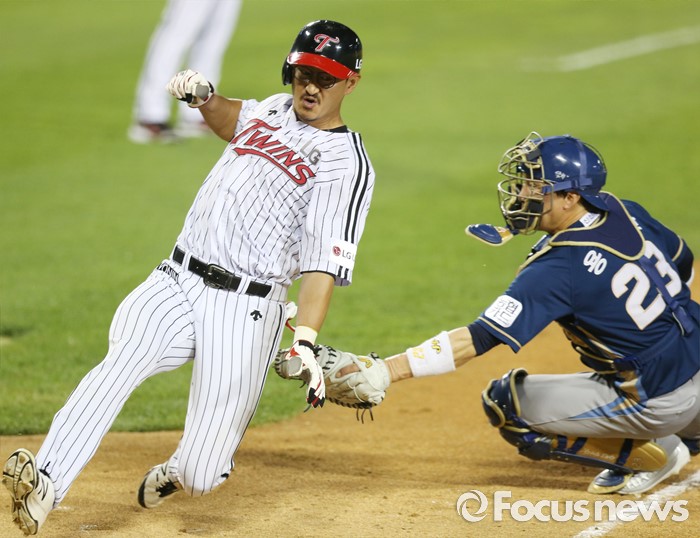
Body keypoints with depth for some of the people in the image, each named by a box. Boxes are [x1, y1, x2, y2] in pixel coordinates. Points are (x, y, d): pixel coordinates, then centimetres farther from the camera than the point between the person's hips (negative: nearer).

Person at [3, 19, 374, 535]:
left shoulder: (346, 163, -5)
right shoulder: (276, 110, 16)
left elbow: (324, 264, -16)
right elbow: (230, 120, 42)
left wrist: (306, 341, -30)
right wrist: (203, 95, 20)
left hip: (244, 310, -5)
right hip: (175, 281, 5)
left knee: (200, 477, -8)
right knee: (123, 360, -29)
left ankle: (177, 472, 30)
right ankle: (45, 483, -43)